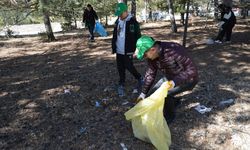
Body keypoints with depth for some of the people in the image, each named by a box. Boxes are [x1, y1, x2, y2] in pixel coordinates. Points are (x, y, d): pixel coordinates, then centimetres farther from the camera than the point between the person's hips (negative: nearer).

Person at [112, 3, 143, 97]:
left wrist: (137, 48, -14)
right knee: (120, 68, 10)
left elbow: (138, 36, -11)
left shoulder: (133, 22, -10)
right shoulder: (117, 21, 9)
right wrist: (113, 47, 14)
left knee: (128, 66, -3)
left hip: (128, 51, -6)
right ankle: (121, 84, 24)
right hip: (119, 50, 6)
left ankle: (140, 79, 21)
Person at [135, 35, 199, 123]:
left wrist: (175, 82, -46)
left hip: (188, 79, -7)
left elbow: (192, 70, -33)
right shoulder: (151, 56, -14)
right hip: (170, 77, 7)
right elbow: (150, 74, -3)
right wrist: (143, 93, -4)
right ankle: (173, 102, 30)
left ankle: (169, 116, 3)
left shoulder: (174, 51, -37)